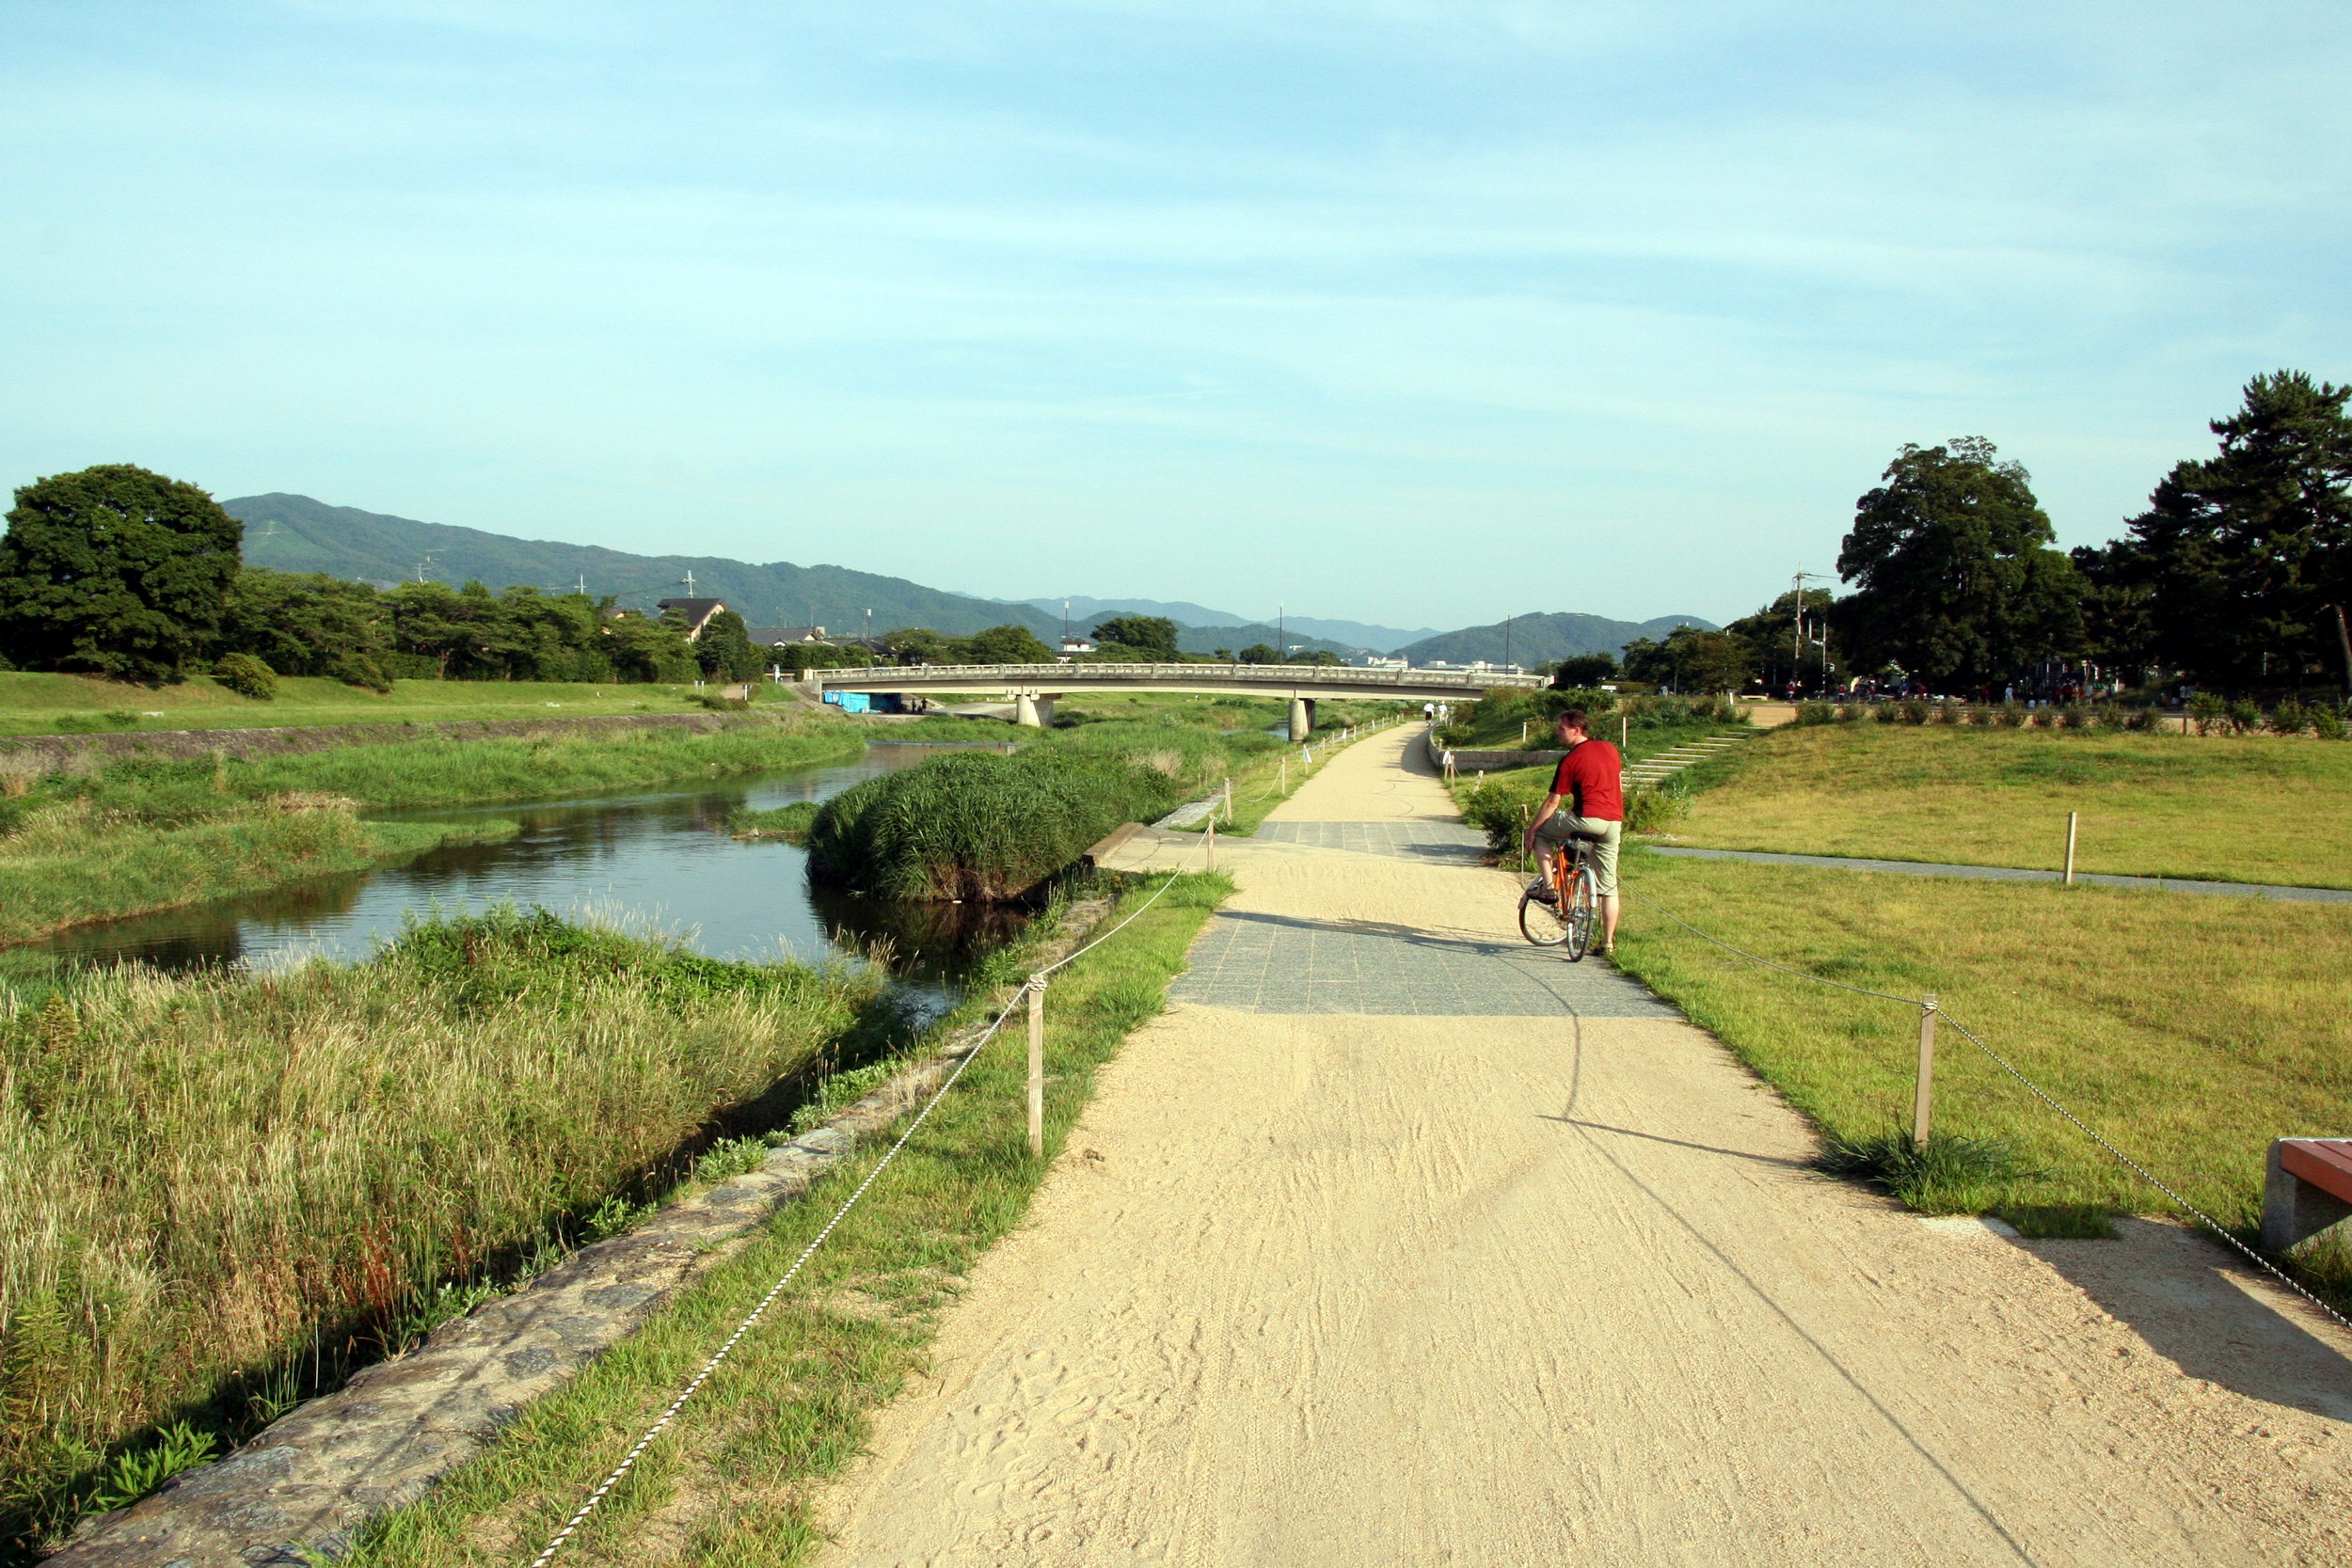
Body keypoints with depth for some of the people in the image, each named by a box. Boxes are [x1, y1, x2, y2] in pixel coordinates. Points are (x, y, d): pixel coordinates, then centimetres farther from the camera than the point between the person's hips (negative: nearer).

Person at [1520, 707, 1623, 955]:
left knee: (1541, 832, 18)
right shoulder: (1610, 749, 12)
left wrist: (1531, 830, 4)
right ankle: (1608, 942, 13)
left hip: (1587, 819, -6)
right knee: (1608, 886, 12)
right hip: (1614, 823, 6)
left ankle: (1549, 886, 8)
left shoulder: (1571, 760, -5)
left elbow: (1553, 802, -4)